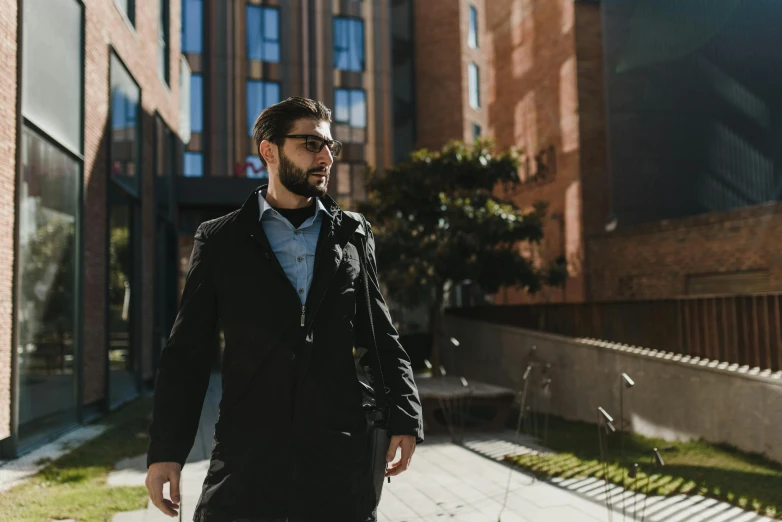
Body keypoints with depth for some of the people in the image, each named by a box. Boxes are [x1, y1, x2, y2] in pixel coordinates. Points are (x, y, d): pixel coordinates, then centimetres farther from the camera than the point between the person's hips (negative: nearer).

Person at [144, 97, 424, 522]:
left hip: (340, 457, 2)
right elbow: (187, 352, 3)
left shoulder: (353, 237, 9)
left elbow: (382, 339, 10)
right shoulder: (219, 241, 4)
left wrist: (404, 418, 1)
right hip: (246, 457, -1)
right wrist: (166, 450, -2)